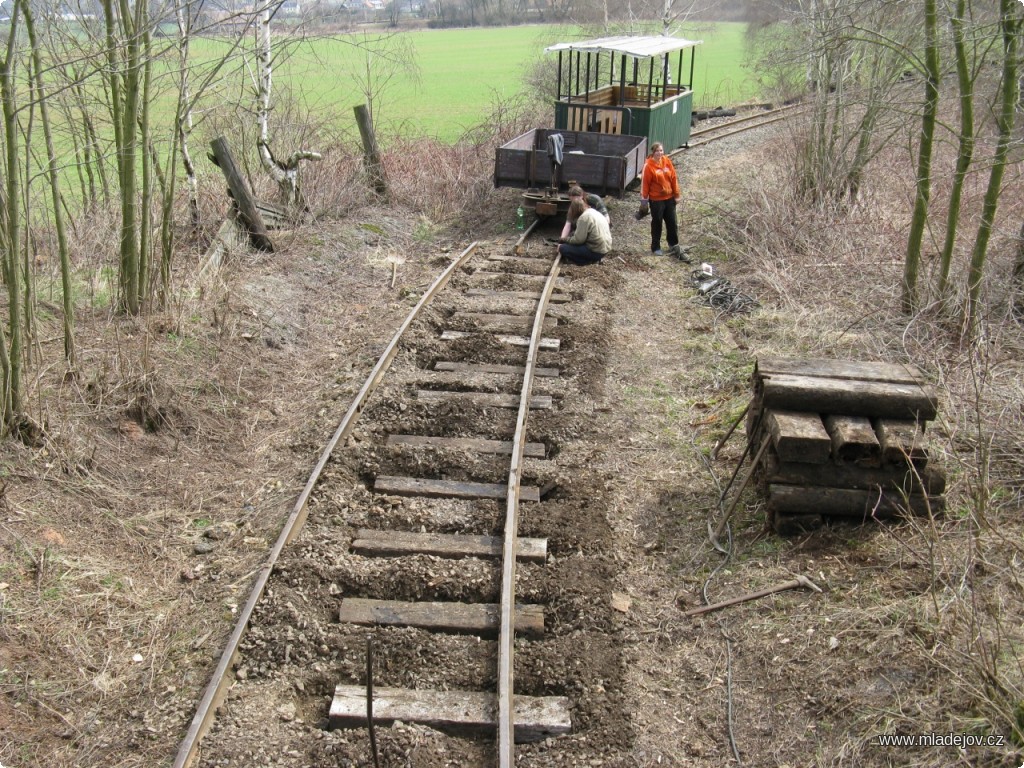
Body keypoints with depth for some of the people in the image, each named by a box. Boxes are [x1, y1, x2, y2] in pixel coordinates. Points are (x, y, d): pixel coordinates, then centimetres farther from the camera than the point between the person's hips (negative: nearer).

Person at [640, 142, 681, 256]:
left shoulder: (667, 161, -1)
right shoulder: (648, 165, -15)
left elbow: (674, 178, 4)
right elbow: (645, 183, -11)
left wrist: (677, 194, 6)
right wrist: (644, 199, -9)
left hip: (669, 198, 5)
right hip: (656, 200, -4)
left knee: (672, 222, 14)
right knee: (657, 223, 6)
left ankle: (673, 244, 31)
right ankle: (655, 247, 18)